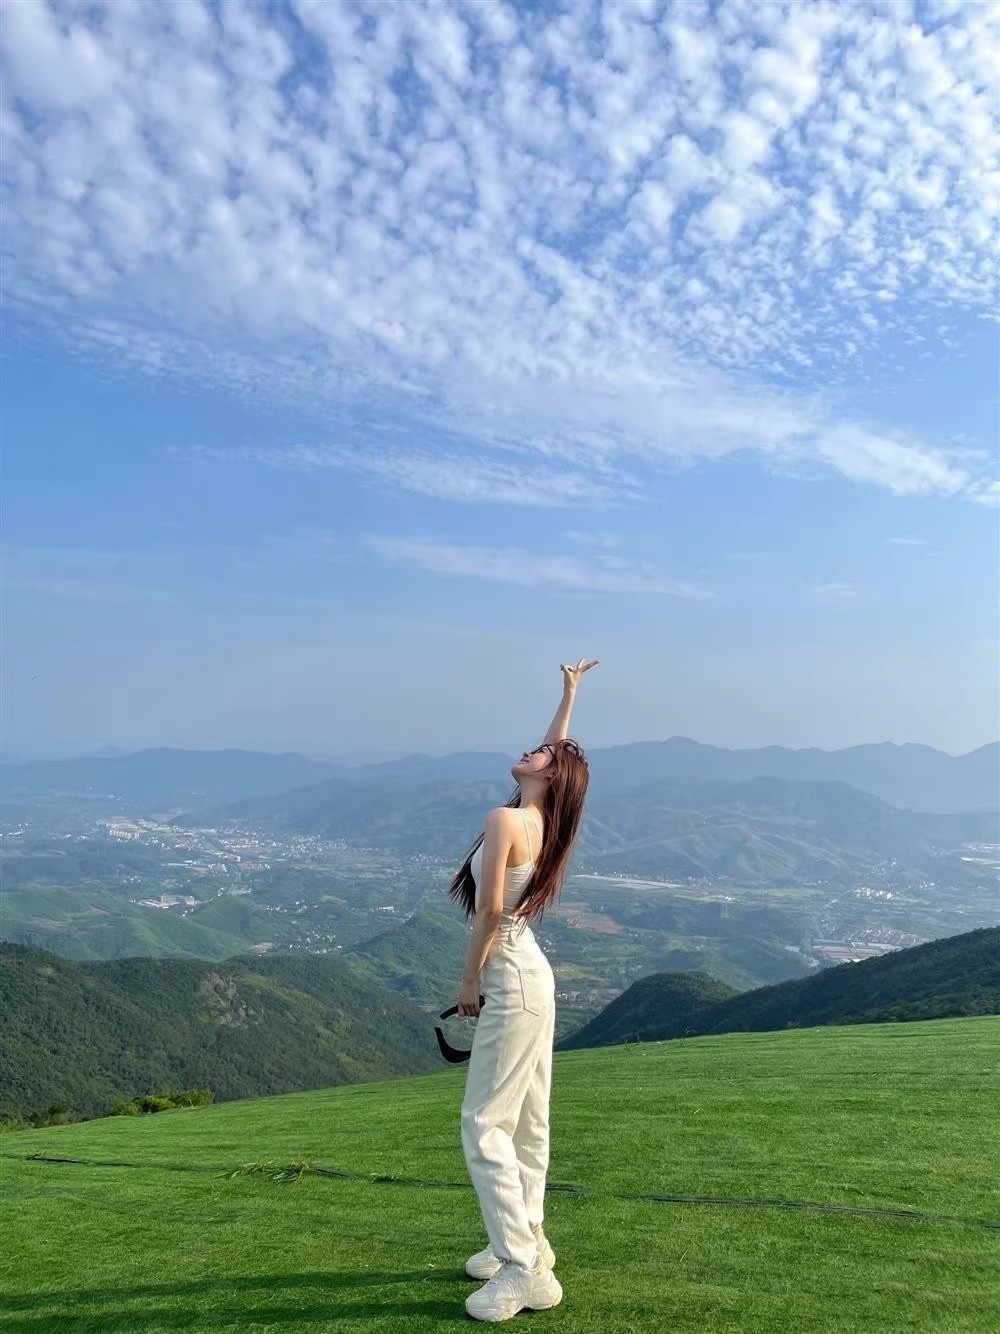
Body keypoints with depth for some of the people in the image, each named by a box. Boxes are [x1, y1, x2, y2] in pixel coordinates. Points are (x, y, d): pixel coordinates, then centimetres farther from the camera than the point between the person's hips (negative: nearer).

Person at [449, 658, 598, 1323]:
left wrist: (470, 981, -10)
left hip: (511, 981, -9)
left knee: (485, 1124, -5)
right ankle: (526, 1241, 29)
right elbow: (557, 749, 22)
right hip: (530, 975, 9)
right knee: (527, 1120, 16)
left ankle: (525, 1272, 0)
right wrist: (570, 693, 30)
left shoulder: (505, 820, -18)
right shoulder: (540, 821, 6)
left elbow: (489, 910, -21)